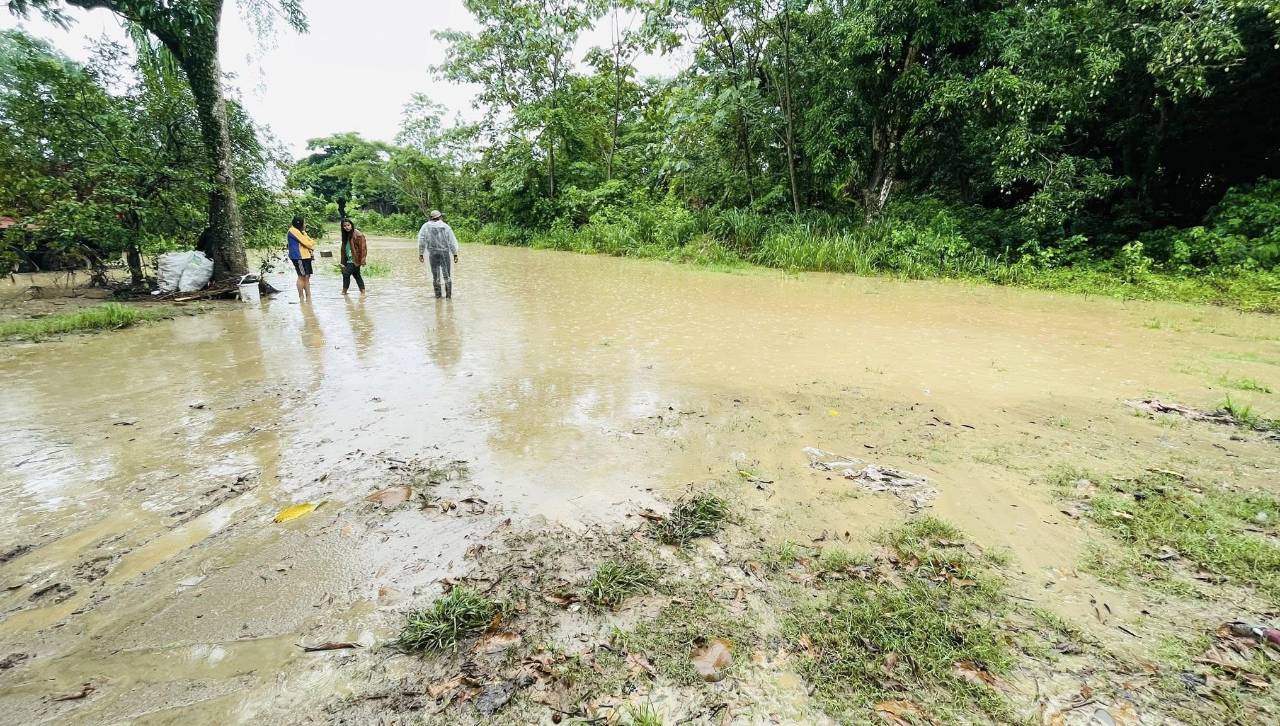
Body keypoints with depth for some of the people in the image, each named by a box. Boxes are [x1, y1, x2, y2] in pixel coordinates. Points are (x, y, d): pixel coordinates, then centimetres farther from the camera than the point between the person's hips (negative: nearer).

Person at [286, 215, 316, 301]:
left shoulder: (301, 232, 24)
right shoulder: (293, 230, -6)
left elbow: (310, 241, 18)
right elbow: (305, 242, -11)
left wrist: (310, 246, -4)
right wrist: (311, 246, 7)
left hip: (305, 256, 9)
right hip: (298, 257, -9)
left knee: (307, 277, 5)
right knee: (301, 276, -11)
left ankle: (308, 297, 6)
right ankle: (301, 296, -8)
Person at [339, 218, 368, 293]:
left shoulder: (358, 235, -13)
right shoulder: (346, 235, 13)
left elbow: (363, 248, -16)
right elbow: (344, 248, 18)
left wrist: (362, 260, -20)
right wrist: (343, 261, 16)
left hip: (355, 260, -9)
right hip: (349, 259, 9)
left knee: (346, 274, -10)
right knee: (356, 275, 10)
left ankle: (344, 291, 0)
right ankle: (362, 291, 14)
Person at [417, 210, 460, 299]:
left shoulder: (426, 226, 1)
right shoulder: (446, 227, 0)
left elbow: (421, 241, -2)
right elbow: (452, 241, -2)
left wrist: (421, 254, 3)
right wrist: (455, 254, 1)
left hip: (433, 253, 1)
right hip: (445, 252, 0)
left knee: (435, 275, 9)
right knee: (446, 274, 6)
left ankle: (438, 294, 9)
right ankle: (448, 294, 2)